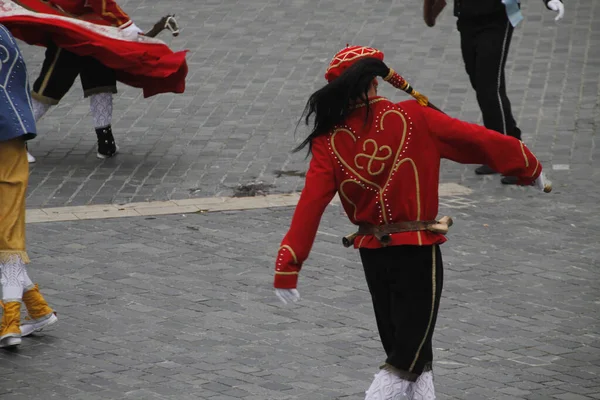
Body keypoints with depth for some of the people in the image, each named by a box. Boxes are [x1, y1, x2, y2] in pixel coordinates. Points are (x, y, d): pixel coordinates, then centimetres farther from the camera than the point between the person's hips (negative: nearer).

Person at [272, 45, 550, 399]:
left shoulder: (329, 142, -7)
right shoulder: (413, 118, -11)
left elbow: (310, 205, -11)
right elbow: (477, 140, -4)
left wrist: (288, 268, -9)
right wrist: (530, 168, 10)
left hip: (372, 253, 3)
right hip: (419, 251, -3)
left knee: (401, 345, 20)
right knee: (412, 350, 5)